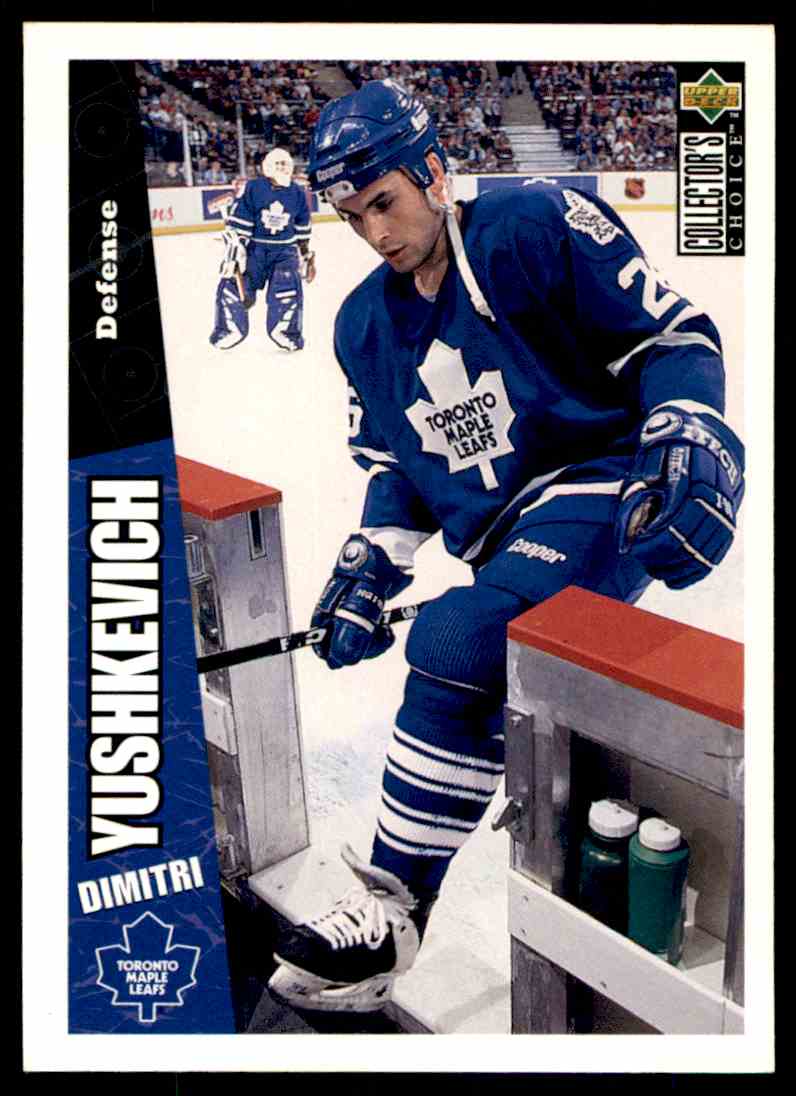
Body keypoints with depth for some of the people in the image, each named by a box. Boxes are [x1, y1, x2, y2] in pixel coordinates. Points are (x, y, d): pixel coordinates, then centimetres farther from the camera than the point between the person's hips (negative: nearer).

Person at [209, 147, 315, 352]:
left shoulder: (298, 194, 0)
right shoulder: (252, 189, -13)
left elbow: (302, 227, 13)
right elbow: (236, 223, -13)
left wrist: (306, 255, 18)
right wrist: (234, 252, -18)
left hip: (284, 249, 2)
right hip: (253, 246, -2)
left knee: (289, 288, -15)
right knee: (233, 284, -9)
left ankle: (286, 333, 2)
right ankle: (229, 329, 8)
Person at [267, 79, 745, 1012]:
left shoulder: (538, 227, -9)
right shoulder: (364, 325, 12)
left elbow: (673, 332, -7)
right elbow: (395, 466, 18)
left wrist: (686, 435, -23)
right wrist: (366, 571, 6)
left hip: (602, 489, -8)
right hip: (501, 535, 8)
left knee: (456, 645, -26)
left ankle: (394, 906, -13)